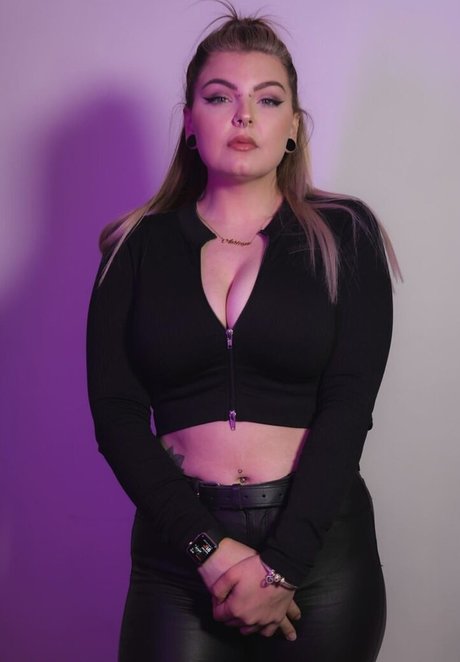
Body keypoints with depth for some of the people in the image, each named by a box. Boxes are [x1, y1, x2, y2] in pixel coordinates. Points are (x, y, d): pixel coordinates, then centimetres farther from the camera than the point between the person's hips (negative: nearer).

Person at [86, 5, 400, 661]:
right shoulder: (140, 246, 4)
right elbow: (116, 412, -3)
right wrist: (212, 548, -13)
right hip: (179, 547, 1)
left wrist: (281, 563, -14)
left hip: (318, 541, 0)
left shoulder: (344, 237, 2)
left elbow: (347, 408, -6)